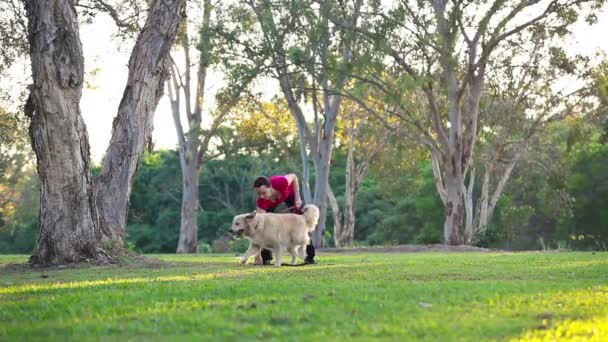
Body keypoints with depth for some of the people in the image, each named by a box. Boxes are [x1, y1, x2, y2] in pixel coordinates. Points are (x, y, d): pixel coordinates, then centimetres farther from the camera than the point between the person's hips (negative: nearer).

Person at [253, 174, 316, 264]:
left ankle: (310, 256, 2)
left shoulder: (281, 182, -45)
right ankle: (266, 257, -2)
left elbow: (293, 177, -23)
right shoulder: (261, 201, -41)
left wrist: (297, 198, -24)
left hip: (289, 193, 0)